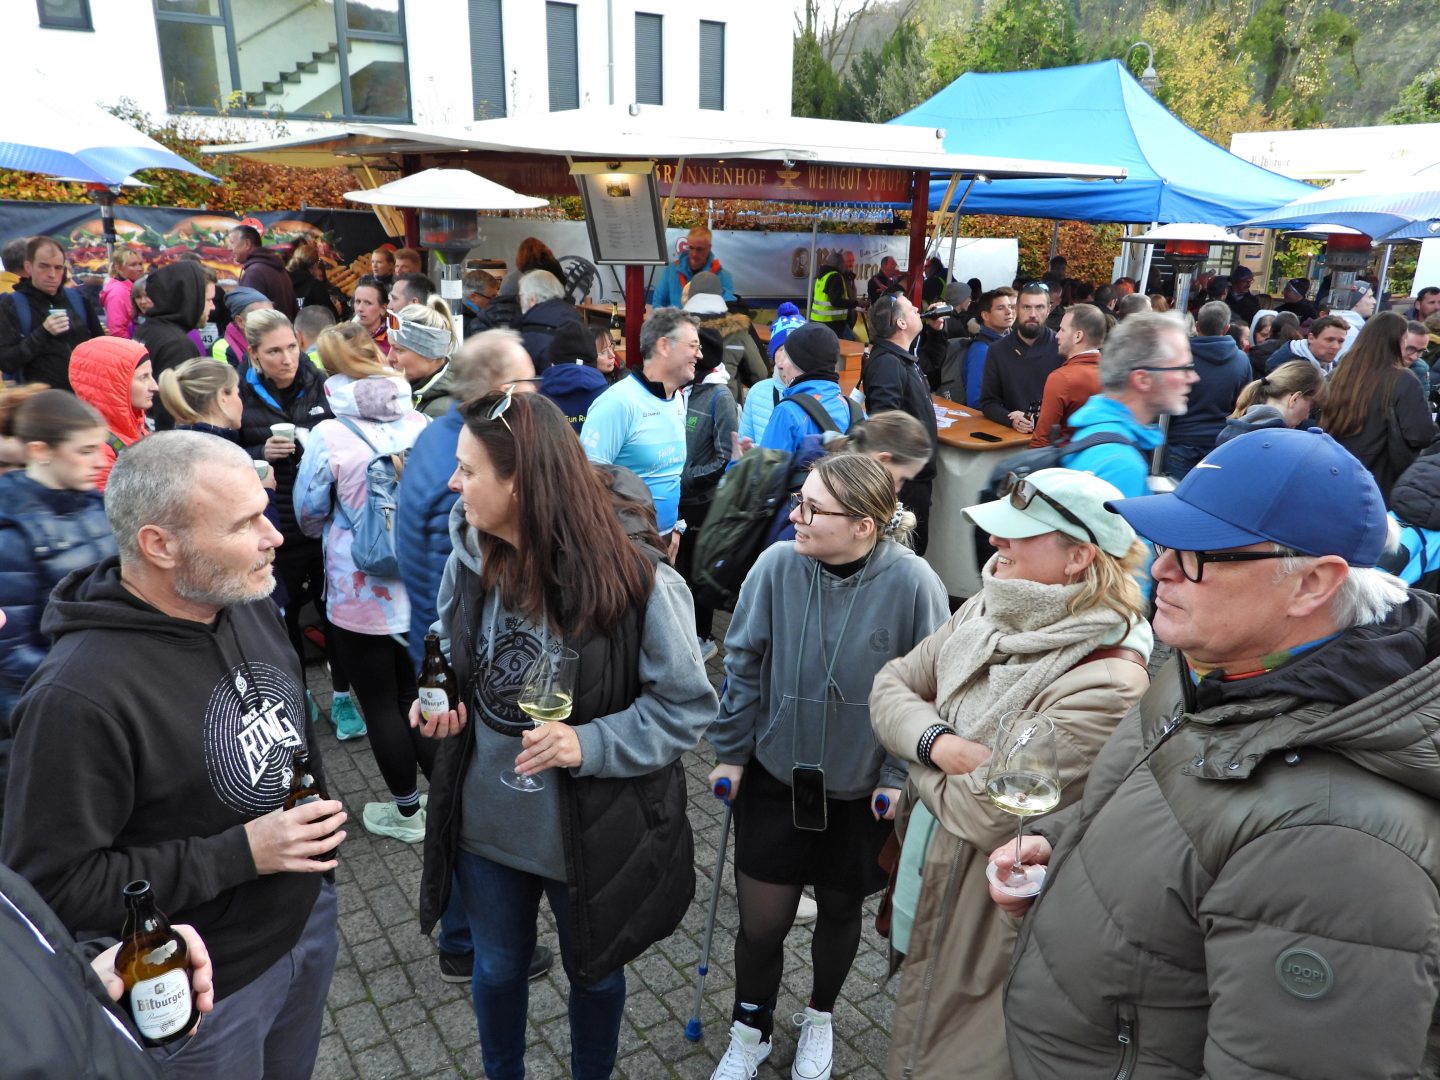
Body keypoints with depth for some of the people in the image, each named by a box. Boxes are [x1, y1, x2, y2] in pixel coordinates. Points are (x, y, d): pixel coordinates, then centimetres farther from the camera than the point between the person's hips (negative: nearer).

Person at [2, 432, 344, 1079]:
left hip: (308, 917, 6)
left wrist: (320, 820, 7)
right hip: (208, 990, -6)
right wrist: (240, 855, -27)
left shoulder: (247, 605, -7)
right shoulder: (78, 694, -30)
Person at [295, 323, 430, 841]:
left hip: (361, 593, -4)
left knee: (380, 704, 12)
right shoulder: (420, 423, -5)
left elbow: (309, 516, 1)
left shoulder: (328, 436, -14)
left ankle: (408, 811, 26)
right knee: (415, 696, 18)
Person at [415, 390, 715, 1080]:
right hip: (484, 822, 4)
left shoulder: (634, 580, -26)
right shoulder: (467, 560, -10)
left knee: (593, 972, 23)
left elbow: (686, 708, -17)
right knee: (496, 969, 26)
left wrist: (588, 744, -28)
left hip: (592, 833, -3)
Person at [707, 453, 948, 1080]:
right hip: (775, 775, 1)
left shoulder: (912, 583, -21)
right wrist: (731, 752, 0)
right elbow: (744, 666, -5)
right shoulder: (777, 565, -17)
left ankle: (820, 1016, 52)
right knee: (761, 920, 8)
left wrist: (900, 776, -7)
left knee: (839, 909, 21)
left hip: (862, 788, 0)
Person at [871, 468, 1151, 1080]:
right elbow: (891, 686, -2)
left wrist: (920, 766, -10)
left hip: (986, 915, -7)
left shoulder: (1105, 684, -28)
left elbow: (986, 816, -27)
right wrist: (938, 744, -21)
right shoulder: (986, 612, -4)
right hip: (922, 860, 7)